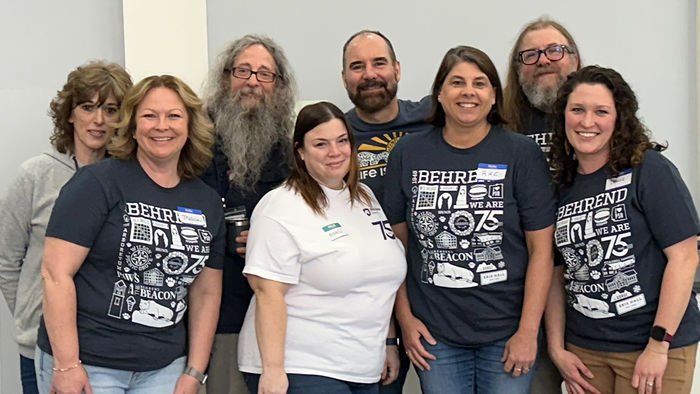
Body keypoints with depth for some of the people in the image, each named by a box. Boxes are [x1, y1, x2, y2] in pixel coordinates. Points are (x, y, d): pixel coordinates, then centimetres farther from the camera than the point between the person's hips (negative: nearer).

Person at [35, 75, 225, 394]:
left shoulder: (208, 202, 7)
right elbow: (56, 273, -12)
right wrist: (66, 365, -15)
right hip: (87, 367, -4)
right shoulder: (98, 182, -8)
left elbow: (207, 293, 11)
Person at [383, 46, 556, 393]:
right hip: (435, 336, 2)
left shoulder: (522, 153, -3)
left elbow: (541, 249, -5)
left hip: (506, 335, -1)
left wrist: (528, 331, -8)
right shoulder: (408, 153, 3)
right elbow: (395, 241, 7)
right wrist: (405, 317, 3)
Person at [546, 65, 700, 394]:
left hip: (657, 348, -4)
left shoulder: (650, 170, -10)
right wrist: (557, 348, 2)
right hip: (584, 350, 5)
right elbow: (557, 273, 8)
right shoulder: (561, 185, 5)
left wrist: (659, 345, -15)